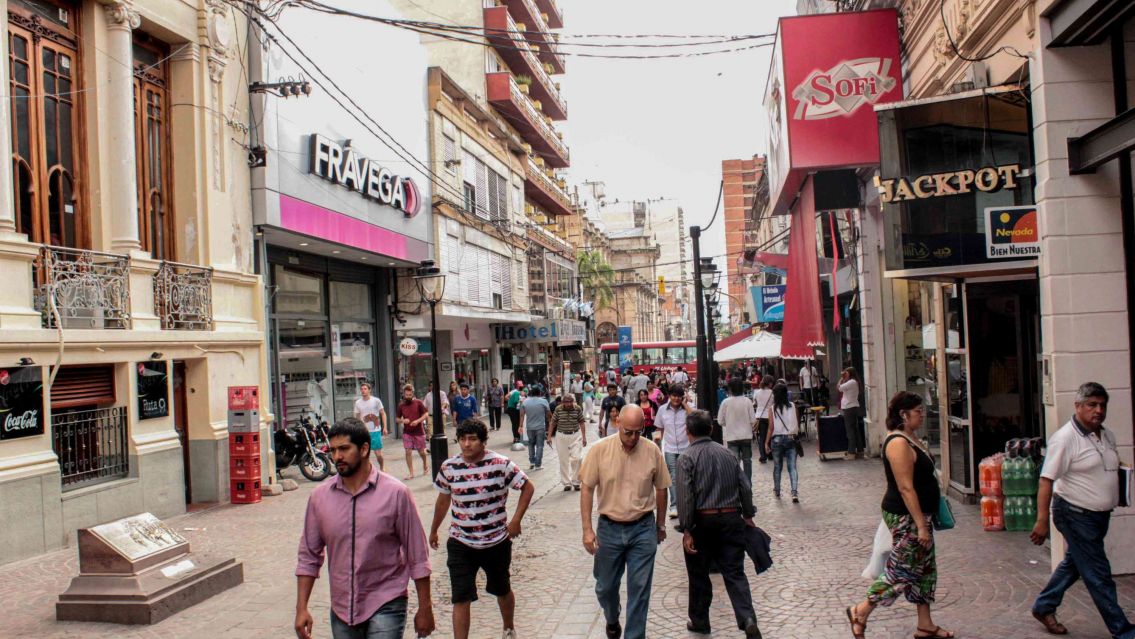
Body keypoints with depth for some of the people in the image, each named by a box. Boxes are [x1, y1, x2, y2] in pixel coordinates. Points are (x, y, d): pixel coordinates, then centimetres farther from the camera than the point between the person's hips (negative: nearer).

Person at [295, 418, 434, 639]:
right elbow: (309, 557, 8)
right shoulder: (320, 496, 1)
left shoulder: (395, 493, -9)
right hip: (342, 609, 4)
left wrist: (424, 609, -3)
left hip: (385, 606, -4)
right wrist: (301, 608, 2)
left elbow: (417, 556, -4)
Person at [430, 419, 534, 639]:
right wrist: (433, 530, 19)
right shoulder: (448, 467, -6)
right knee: (461, 598, -7)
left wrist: (516, 520, -11)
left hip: (497, 542, 0)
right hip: (460, 544, 0)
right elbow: (443, 500, 10)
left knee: (502, 590, 21)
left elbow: (527, 487, -4)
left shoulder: (500, 464, -14)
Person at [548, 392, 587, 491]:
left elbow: (582, 423, 3)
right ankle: (566, 483, 15)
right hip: (561, 437, 0)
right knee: (564, 461, 5)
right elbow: (552, 423, 3)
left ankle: (575, 481, 9)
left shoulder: (578, 409, -4)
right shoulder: (558, 409, -4)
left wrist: (584, 437, 1)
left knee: (577, 458, -8)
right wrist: (549, 436, 1)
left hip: (575, 436, 0)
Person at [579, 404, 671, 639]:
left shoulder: (652, 451, -6)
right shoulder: (600, 449, -10)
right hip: (609, 529, 0)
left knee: (639, 590, 2)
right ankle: (612, 620, 46)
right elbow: (587, 489, -5)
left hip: (643, 529, 0)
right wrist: (587, 529, -9)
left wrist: (660, 525, 13)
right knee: (605, 587, 15)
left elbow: (661, 489, 6)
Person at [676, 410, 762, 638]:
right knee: (734, 572, 4)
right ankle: (748, 619, -12)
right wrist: (748, 515, 16)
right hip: (731, 518, 3)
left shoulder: (686, 458, -7)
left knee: (699, 574, 12)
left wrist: (686, 530, -13)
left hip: (703, 520, -3)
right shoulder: (726, 453, 7)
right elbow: (745, 486, 7)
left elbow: (685, 496, -15)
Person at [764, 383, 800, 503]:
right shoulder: (793, 406, -2)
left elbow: (771, 427, -8)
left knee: (777, 467, 13)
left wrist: (766, 443, -2)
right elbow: (797, 424, 3)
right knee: (792, 467, 0)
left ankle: (777, 491, 26)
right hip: (791, 438, 1)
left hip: (777, 439, -1)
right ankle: (794, 492, -13)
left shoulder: (772, 409, -7)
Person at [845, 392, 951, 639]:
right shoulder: (899, 443, -22)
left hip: (918, 515, 10)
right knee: (901, 571, -2)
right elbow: (906, 488, -25)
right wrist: (921, 525, -24)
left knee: (925, 569, 15)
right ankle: (860, 612, 10)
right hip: (906, 517, -10)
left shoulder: (911, 438, 11)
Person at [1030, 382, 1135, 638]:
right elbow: (1047, 480, -20)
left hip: (1100, 515, 9)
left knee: (1073, 564, 19)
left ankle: (1044, 607, 33)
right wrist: (1042, 520, -24)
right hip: (1076, 515, -9)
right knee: (1098, 575, -1)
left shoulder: (1107, 436, 8)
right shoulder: (1065, 438, -18)